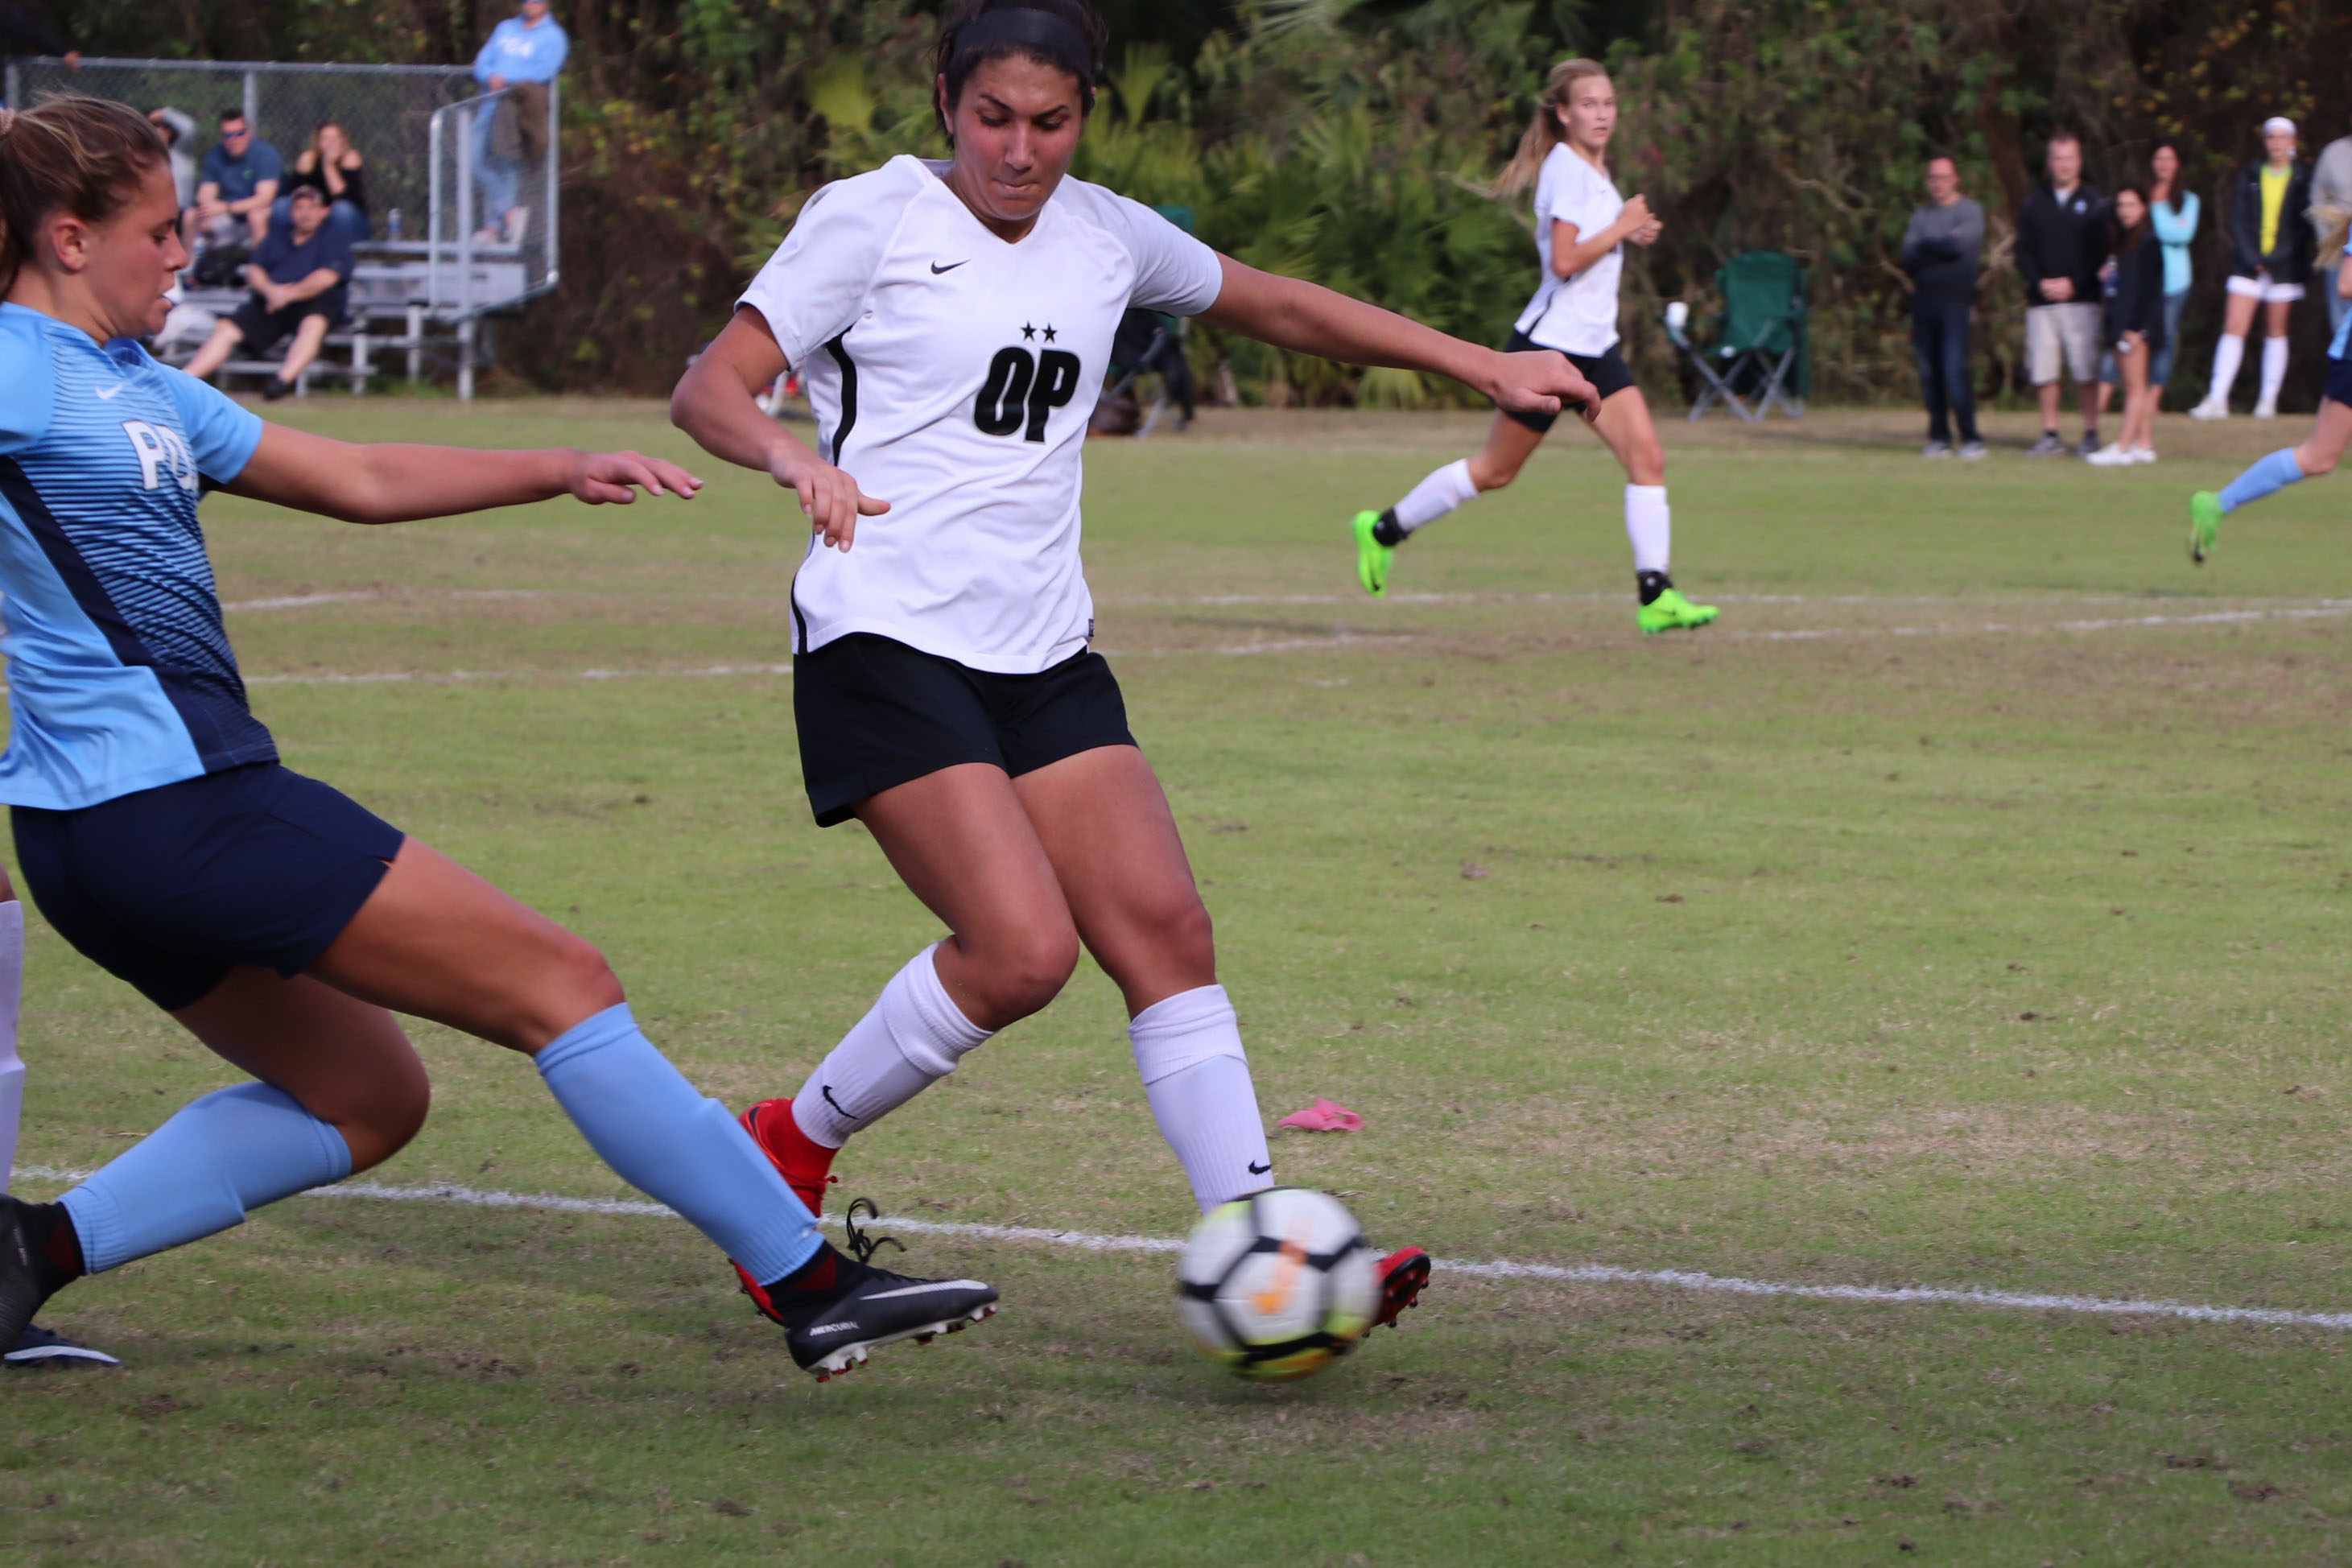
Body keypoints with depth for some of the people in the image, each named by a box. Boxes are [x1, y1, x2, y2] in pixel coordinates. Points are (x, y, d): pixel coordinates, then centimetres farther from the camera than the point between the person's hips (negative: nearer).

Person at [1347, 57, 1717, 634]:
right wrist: (1622, 227, -16)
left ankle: (1655, 596, -11)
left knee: (1647, 456, -8)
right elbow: (1563, 261, -24)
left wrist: (1631, 233, 10)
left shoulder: (1593, 169, 13)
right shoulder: (1566, 167, -16)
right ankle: (1385, 529, 21)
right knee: (1496, 469, 3)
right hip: (1550, 344, -8)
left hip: (1594, 348, 8)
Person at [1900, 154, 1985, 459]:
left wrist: (1926, 247, -1)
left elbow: (1961, 244, -14)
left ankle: (1970, 438, -10)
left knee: (1955, 370, -13)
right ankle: (1939, 437, 9)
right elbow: (1909, 258, 4)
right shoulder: (1921, 216, 17)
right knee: (1929, 374, 3)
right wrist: (1942, 247, -9)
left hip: (1955, 300, -5)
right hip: (1924, 302, 5)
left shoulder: (1970, 211, 2)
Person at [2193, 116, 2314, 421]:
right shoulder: (2249, 176, 7)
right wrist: (2251, 257, -10)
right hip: (2248, 264, 1)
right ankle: (2217, 399, -12)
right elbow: (2238, 221, 3)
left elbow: (2302, 227, -2)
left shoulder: (2303, 180, 2)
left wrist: (2275, 259, -12)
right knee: (2234, 326, -8)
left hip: (2284, 266, -1)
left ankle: (2269, 399, 10)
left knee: (2275, 331, 4)